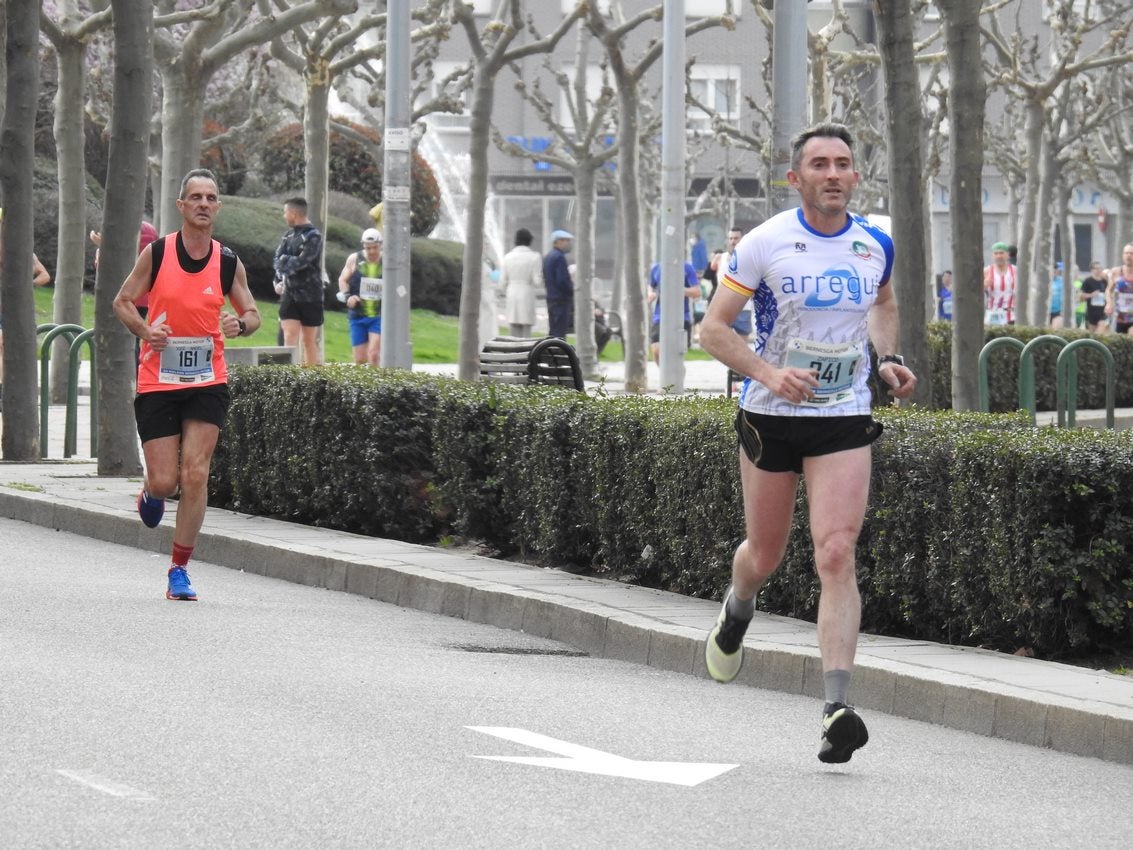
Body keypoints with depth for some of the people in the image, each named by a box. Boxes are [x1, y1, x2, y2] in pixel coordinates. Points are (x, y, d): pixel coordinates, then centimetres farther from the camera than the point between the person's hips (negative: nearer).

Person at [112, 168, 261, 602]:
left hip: (207, 383, 1)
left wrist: (240, 324, -13)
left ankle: (180, 570, 1)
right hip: (157, 382, -1)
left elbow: (252, 313, 10)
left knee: (195, 474, -10)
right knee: (165, 481, -3)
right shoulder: (157, 253, -4)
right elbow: (123, 302, 4)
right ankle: (151, 493, 37)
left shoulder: (228, 262, 1)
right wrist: (146, 330, -15)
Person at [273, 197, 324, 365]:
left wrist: (285, 260, -3)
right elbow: (278, 261, 6)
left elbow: (302, 261, -19)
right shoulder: (289, 236, 12)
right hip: (289, 294, 5)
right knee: (290, 336, -7)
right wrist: (278, 281, -10)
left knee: (309, 340, 4)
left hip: (309, 296, -5)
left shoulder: (313, 236, -10)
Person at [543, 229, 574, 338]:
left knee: (553, 331, 14)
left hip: (551, 297, 10)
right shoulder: (559, 257, -15)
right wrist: (573, 290, -6)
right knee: (559, 333, -10)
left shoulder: (548, 257, 16)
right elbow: (563, 280, -22)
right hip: (561, 300, -10)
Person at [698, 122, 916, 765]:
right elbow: (715, 329, -7)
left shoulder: (876, 244, 2)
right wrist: (770, 374, -22)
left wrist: (888, 359, 4)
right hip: (770, 418, -1)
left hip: (844, 421, 1)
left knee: (837, 556, -14)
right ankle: (737, 612, 51)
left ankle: (837, 708, -20)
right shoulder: (764, 244, -10)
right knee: (765, 555, 12)